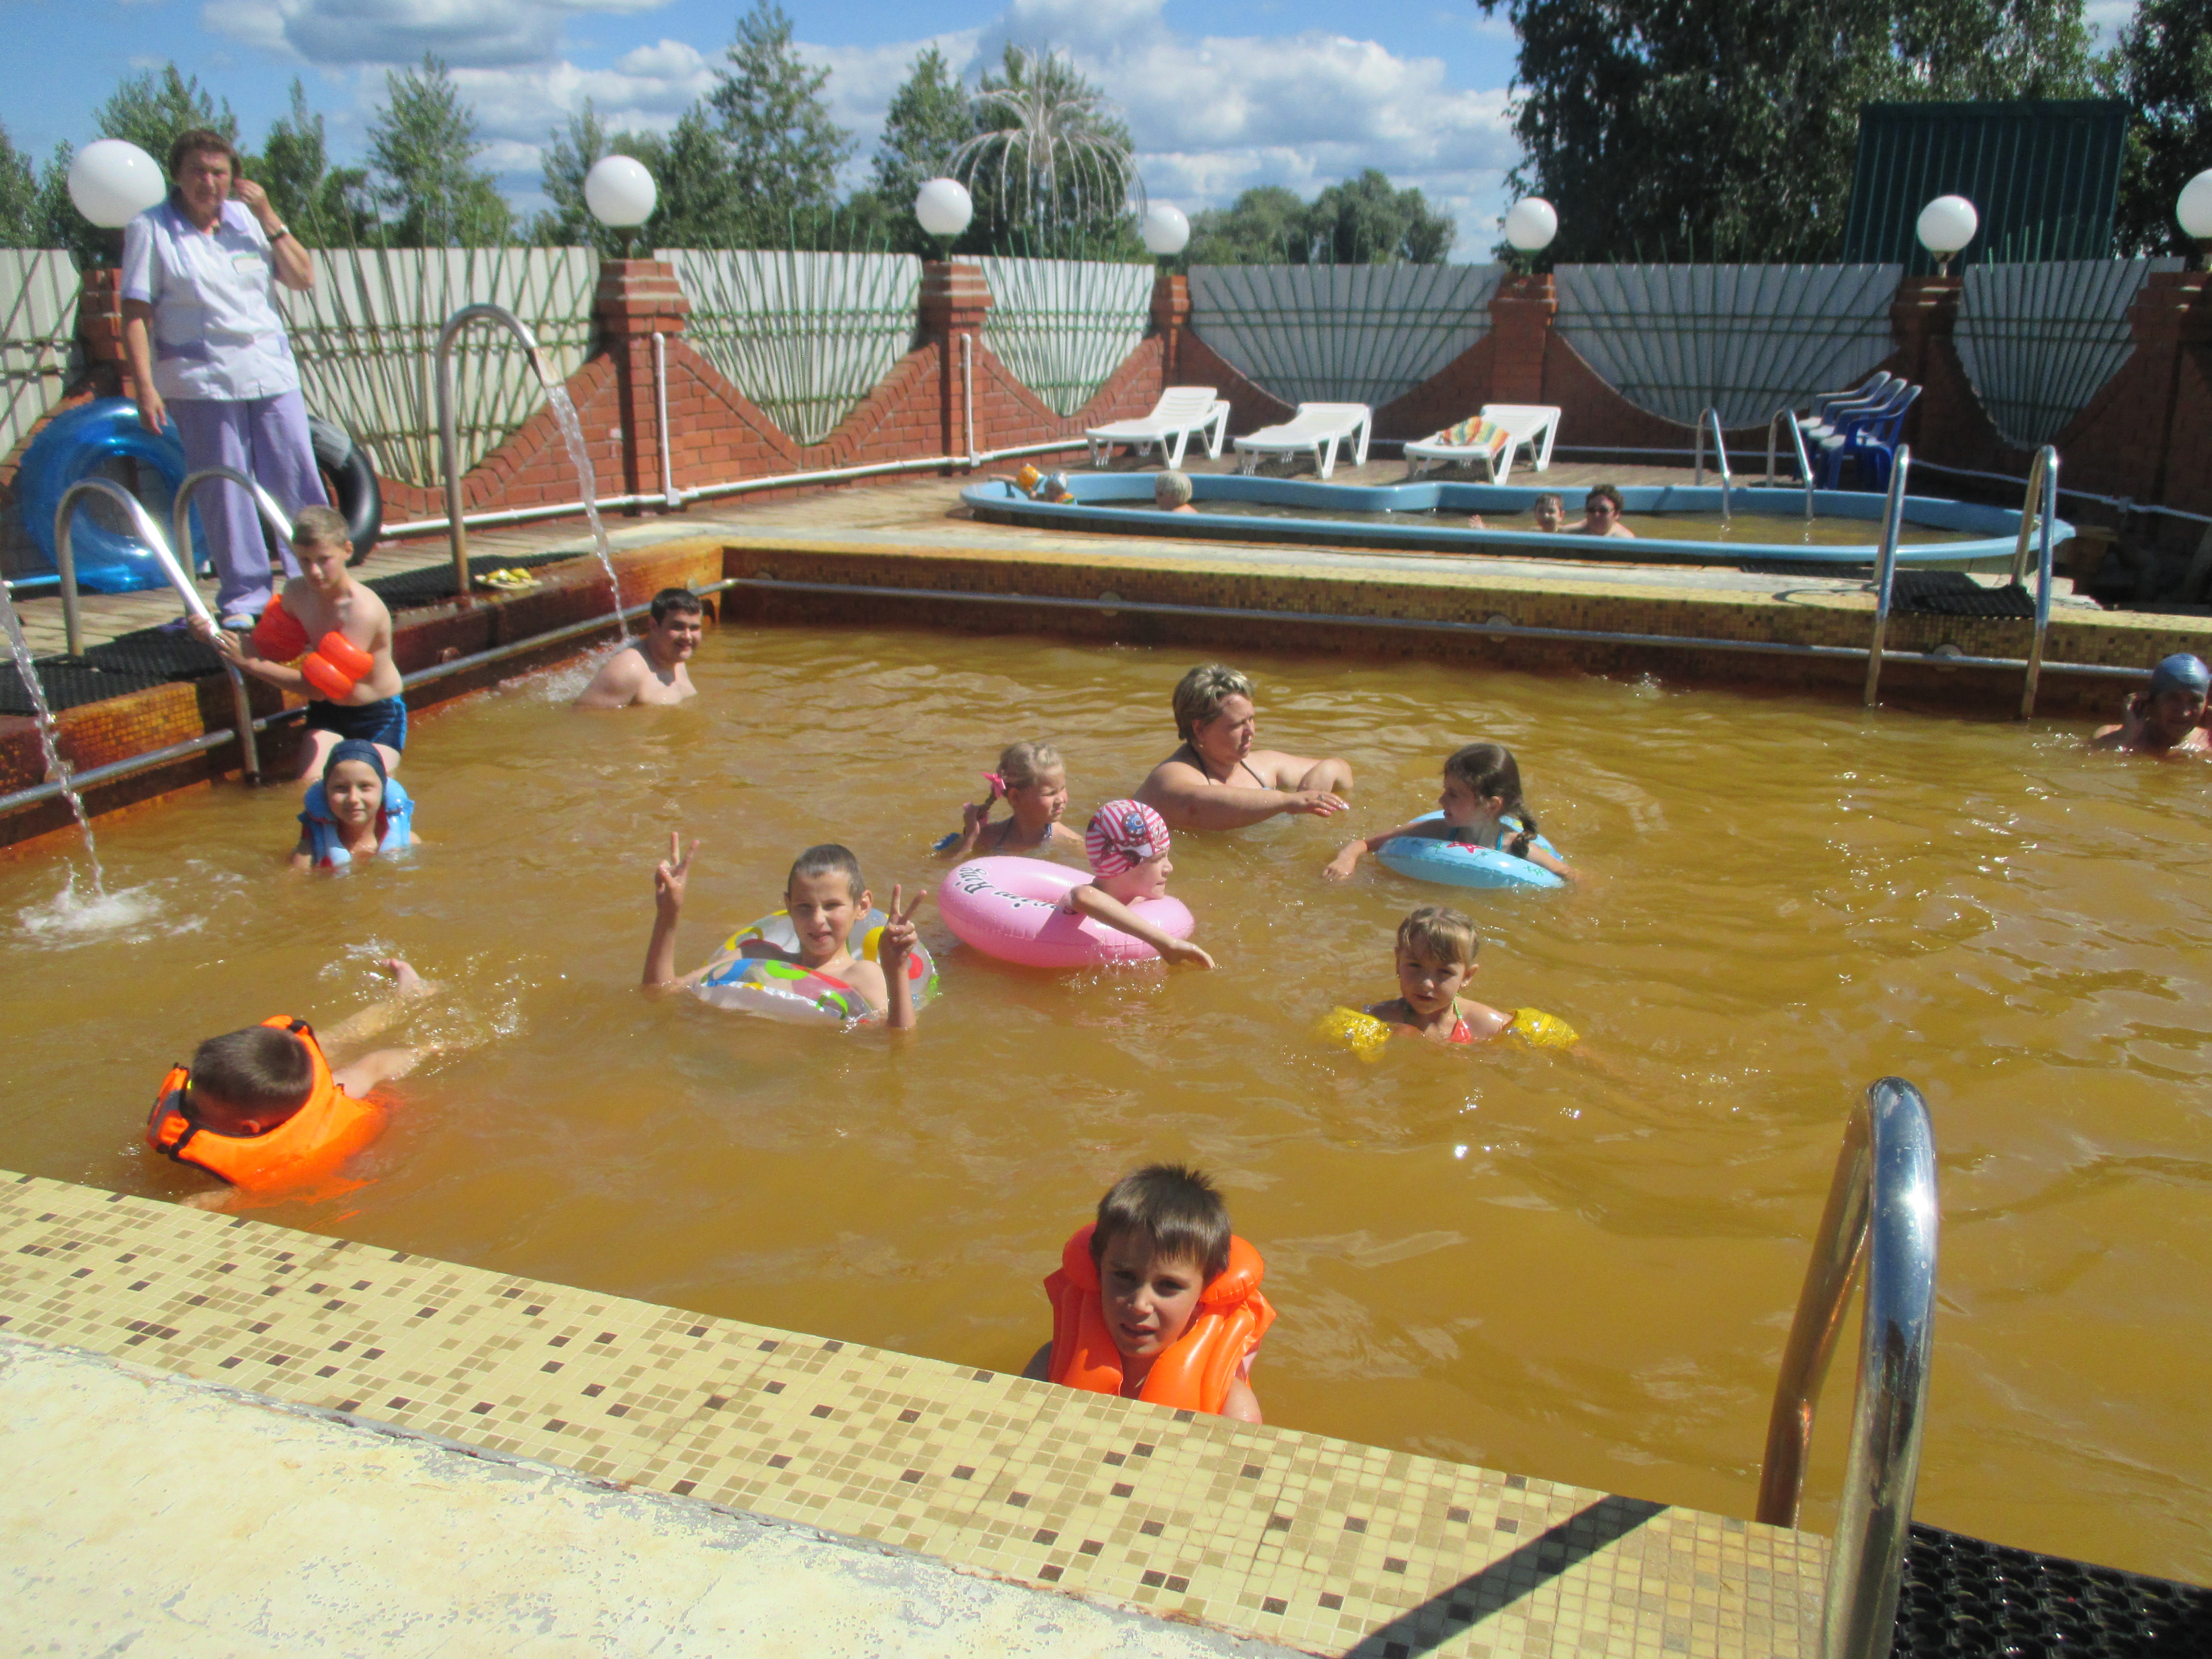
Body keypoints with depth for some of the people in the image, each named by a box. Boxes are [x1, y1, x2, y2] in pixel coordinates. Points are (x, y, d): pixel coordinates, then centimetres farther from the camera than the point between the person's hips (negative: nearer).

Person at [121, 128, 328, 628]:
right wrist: (145, 388, -13)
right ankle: (243, 596, 8)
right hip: (201, 381, -3)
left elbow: (303, 279, 6)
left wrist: (269, 219, -3)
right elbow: (135, 315, -4)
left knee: (298, 481, 2)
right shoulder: (151, 229, 0)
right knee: (223, 492, 0)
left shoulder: (247, 218, 12)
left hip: (272, 374, 3)